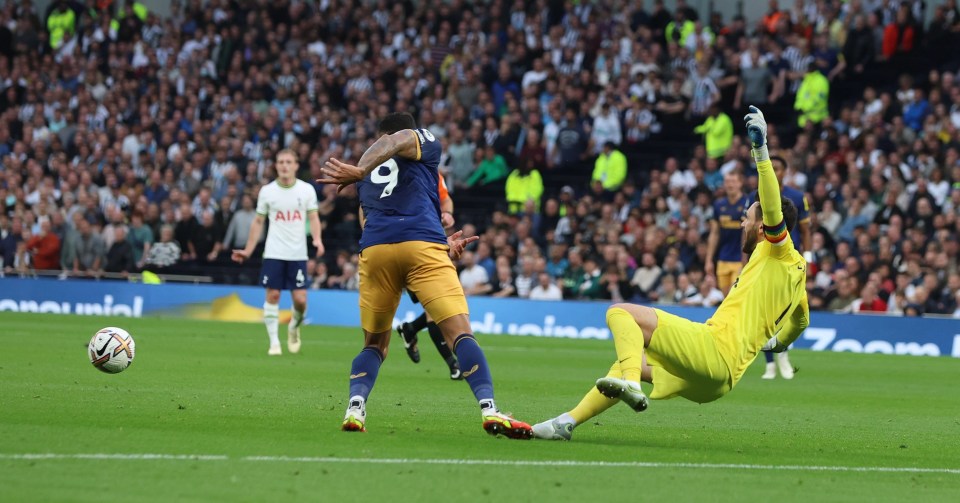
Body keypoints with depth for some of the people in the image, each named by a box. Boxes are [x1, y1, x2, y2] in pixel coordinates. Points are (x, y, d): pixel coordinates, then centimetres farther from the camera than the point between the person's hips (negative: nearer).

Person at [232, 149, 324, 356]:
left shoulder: (307, 190, 2)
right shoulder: (267, 191, 3)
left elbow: (313, 218, 4)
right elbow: (258, 222, 10)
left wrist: (317, 239, -15)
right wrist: (248, 250, 6)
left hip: (298, 254, 0)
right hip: (273, 253, 0)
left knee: (300, 299, -5)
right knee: (273, 296, -4)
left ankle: (294, 328, 26)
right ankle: (274, 342, 4)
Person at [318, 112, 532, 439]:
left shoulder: (366, 179, 33)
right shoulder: (425, 142, 21)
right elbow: (397, 143, -2)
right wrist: (360, 171, -19)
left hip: (373, 250, 3)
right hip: (423, 245, -3)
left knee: (374, 344, 17)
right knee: (460, 333, -6)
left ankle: (355, 408, -4)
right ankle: (489, 408, -22)